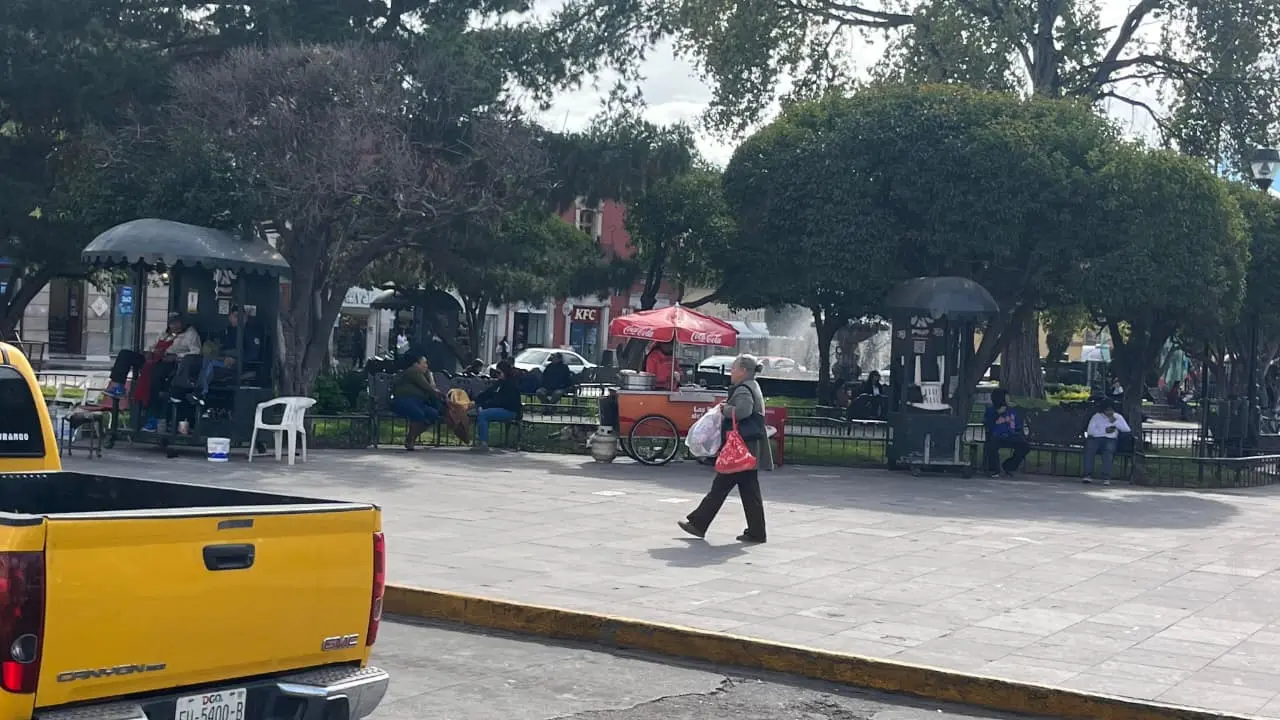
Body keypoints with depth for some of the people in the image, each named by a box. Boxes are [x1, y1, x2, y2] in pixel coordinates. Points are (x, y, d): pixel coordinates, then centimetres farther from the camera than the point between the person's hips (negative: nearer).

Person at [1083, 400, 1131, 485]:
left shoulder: (1118, 417, 13)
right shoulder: (1096, 416, 9)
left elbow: (1127, 429, -1)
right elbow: (1090, 431, -4)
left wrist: (1115, 422, -9)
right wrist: (1104, 431, -10)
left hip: (1110, 440, 0)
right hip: (1095, 438, 0)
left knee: (1108, 450, -35)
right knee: (1089, 448, -34)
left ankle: (1106, 477, -40)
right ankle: (1088, 475, -34)